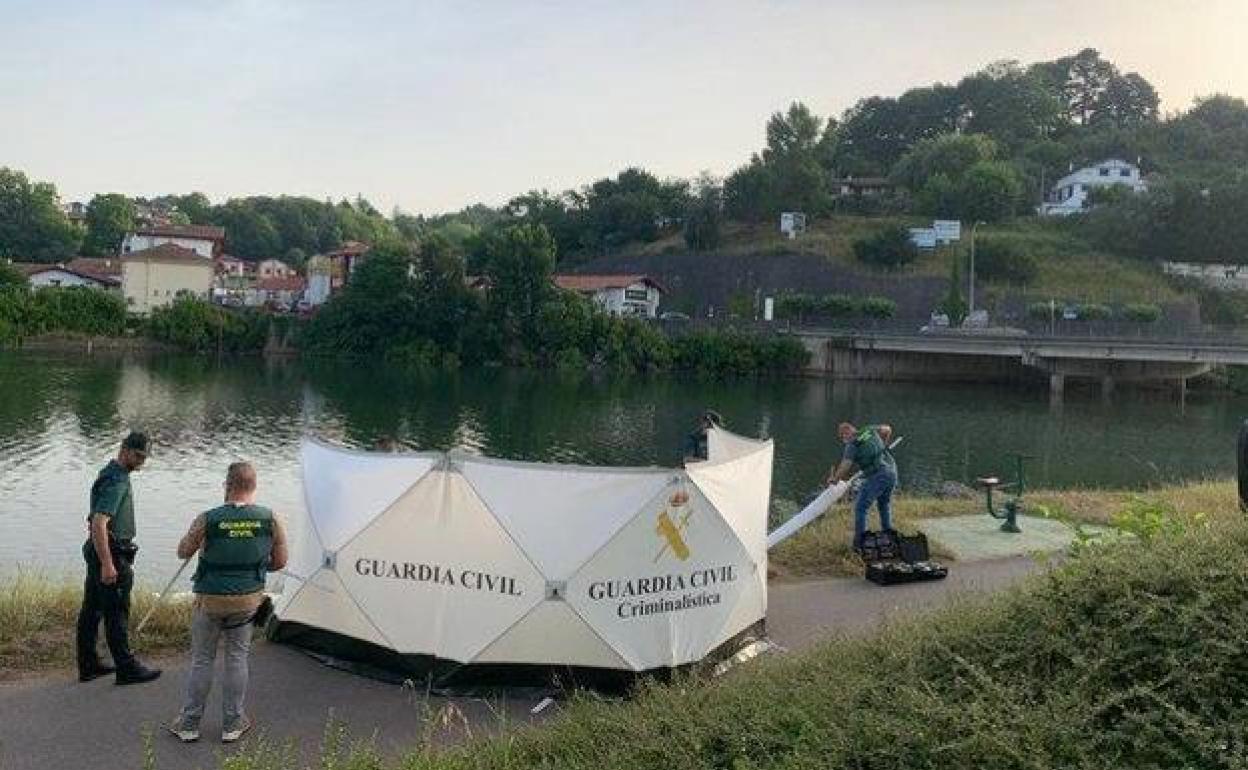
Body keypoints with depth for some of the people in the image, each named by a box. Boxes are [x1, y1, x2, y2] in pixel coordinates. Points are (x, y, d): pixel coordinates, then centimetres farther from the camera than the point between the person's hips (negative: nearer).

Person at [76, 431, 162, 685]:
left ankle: (88, 666, 24)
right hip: (110, 554, -10)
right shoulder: (115, 481, -20)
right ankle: (127, 669, 5)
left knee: (91, 611, 15)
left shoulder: (113, 474, 13)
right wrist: (107, 564, -29)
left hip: (98, 551, 10)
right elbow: (99, 523, -28)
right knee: (117, 615, -2)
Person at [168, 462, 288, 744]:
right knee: (237, 657, 15)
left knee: (201, 659, 14)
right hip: (247, 599, 1)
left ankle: (189, 723, 25)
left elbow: (183, 553, 1)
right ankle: (232, 723, 22)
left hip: (210, 599, -1)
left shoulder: (207, 520, -15)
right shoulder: (271, 520, -10)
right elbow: (280, 562, 1)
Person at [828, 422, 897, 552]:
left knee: (861, 508, 1)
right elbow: (887, 429, 25)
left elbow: (844, 469, -11)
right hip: (892, 470, 8)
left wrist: (834, 478, 8)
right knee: (885, 506, 25)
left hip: (877, 476, -8)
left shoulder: (851, 446, -8)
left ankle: (859, 544, 0)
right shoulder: (870, 430, 10)